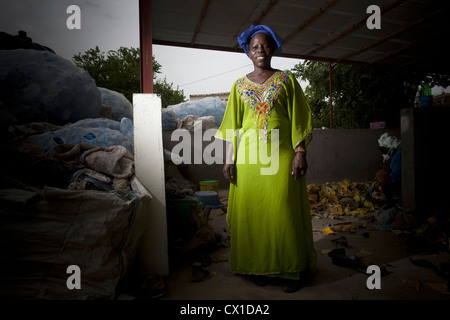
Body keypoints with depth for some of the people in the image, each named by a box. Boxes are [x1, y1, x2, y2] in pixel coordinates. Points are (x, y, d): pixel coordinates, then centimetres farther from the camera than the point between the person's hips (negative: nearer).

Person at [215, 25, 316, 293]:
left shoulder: (286, 79, 8)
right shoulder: (240, 85, 12)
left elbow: (298, 119, 3)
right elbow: (233, 125, 8)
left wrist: (301, 153, -8)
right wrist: (229, 158, 0)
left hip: (281, 156, -2)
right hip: (249, 157, 2)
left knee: (284, 212, 0)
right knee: (251, 212, 4)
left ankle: (293, 269, 18)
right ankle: (260, 266, 22)